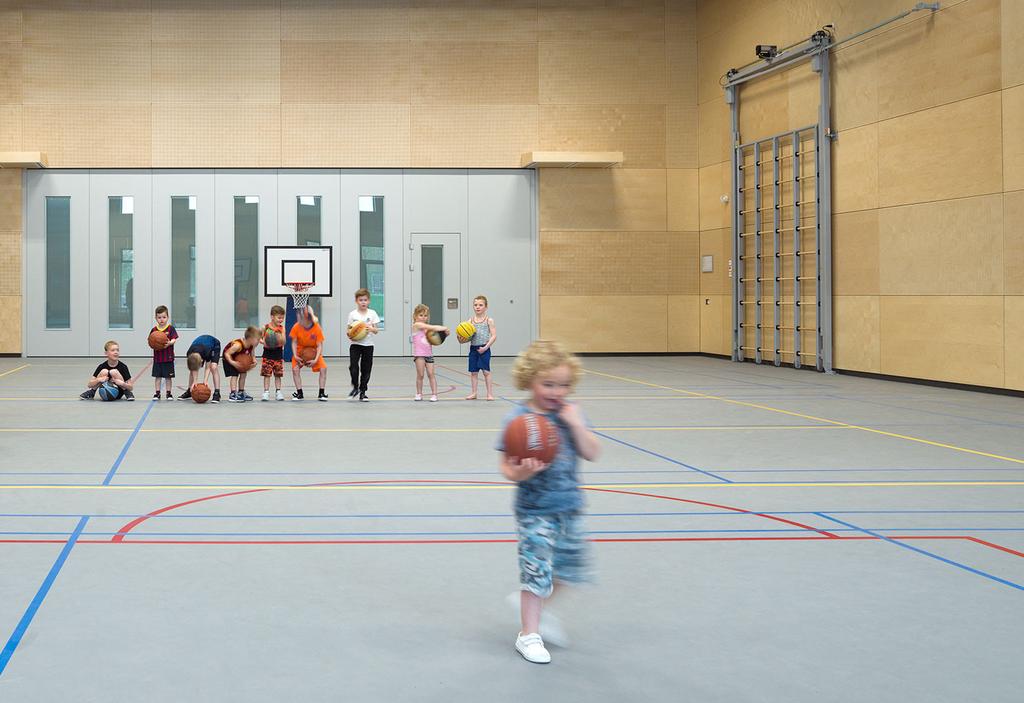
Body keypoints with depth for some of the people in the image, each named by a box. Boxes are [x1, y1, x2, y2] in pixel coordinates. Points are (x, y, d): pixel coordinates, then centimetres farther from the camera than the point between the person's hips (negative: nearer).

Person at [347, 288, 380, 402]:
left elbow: (376, 330, 1)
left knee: (366, 369, 5)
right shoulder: (352, 314, 1)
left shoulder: (372, 313, 2)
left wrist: (371, 329, -20)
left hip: (368, 344, 1)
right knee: (353, 366, -17)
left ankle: (363, 392, 16)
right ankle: (355, 387, 2)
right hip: (355, 344, -1)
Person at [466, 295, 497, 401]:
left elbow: (494, 336, -8)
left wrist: (486, 347, -15)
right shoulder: (471, 321, 6)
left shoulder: (489, 320, -4)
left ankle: (490, 393, 4)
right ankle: (473, 393, 16)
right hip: (473, 348, 4)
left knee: (486, 371, -3)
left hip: (484, 349, -4)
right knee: (473, 372, 8)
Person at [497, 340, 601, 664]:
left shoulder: (569, 414, 1)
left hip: (569, 506, 5)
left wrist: (577, 424, -16)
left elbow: (592, 453, -2)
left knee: (571, 567, 13)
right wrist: (520, 472, -35)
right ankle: (529, 634, 12)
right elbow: (507, 467, -13)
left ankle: (537, 605, 37)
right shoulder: (519, 419, -13)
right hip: (535, 509, -5)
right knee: (537, 570, -4)